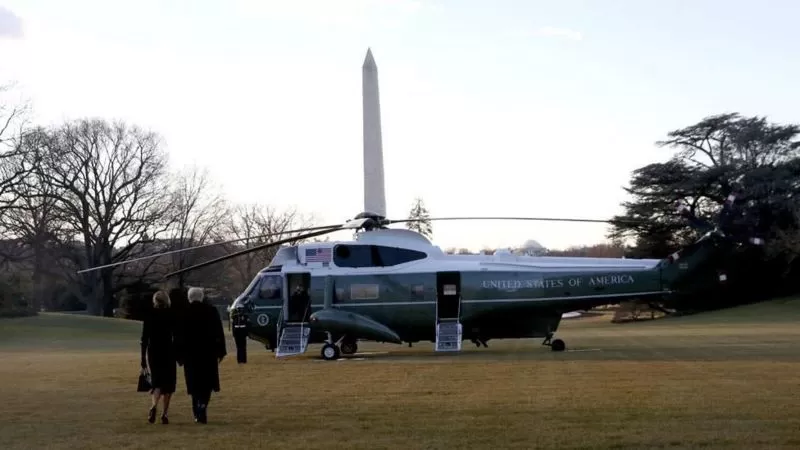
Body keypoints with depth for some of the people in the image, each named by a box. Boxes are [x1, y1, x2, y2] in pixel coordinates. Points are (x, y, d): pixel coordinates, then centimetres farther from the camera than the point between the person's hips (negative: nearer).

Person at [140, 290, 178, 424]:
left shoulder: (149, 316, 0)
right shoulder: (172, 315, -3)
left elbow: (144, 339, 0)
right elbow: (176, 337, -3)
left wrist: (143, 359, 5)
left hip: (153, 352, 1)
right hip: (168, 352, -1)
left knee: (156, 381, 9)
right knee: (168, 383, 9)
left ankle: (154, 406, -19)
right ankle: (164, 413, 4)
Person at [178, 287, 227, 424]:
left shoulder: (184, 313, -4)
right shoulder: (211, 310, -2)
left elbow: (179, 335, -2)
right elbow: (219, 332, 0)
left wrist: (180, 355, 4)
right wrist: (221, 351, 6)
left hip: (190, 353, 0)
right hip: (209, 352, 0)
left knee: (195, 383, 10)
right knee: (207, 383, 6)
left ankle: (198, 413, 11)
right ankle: (202, 405, -18)